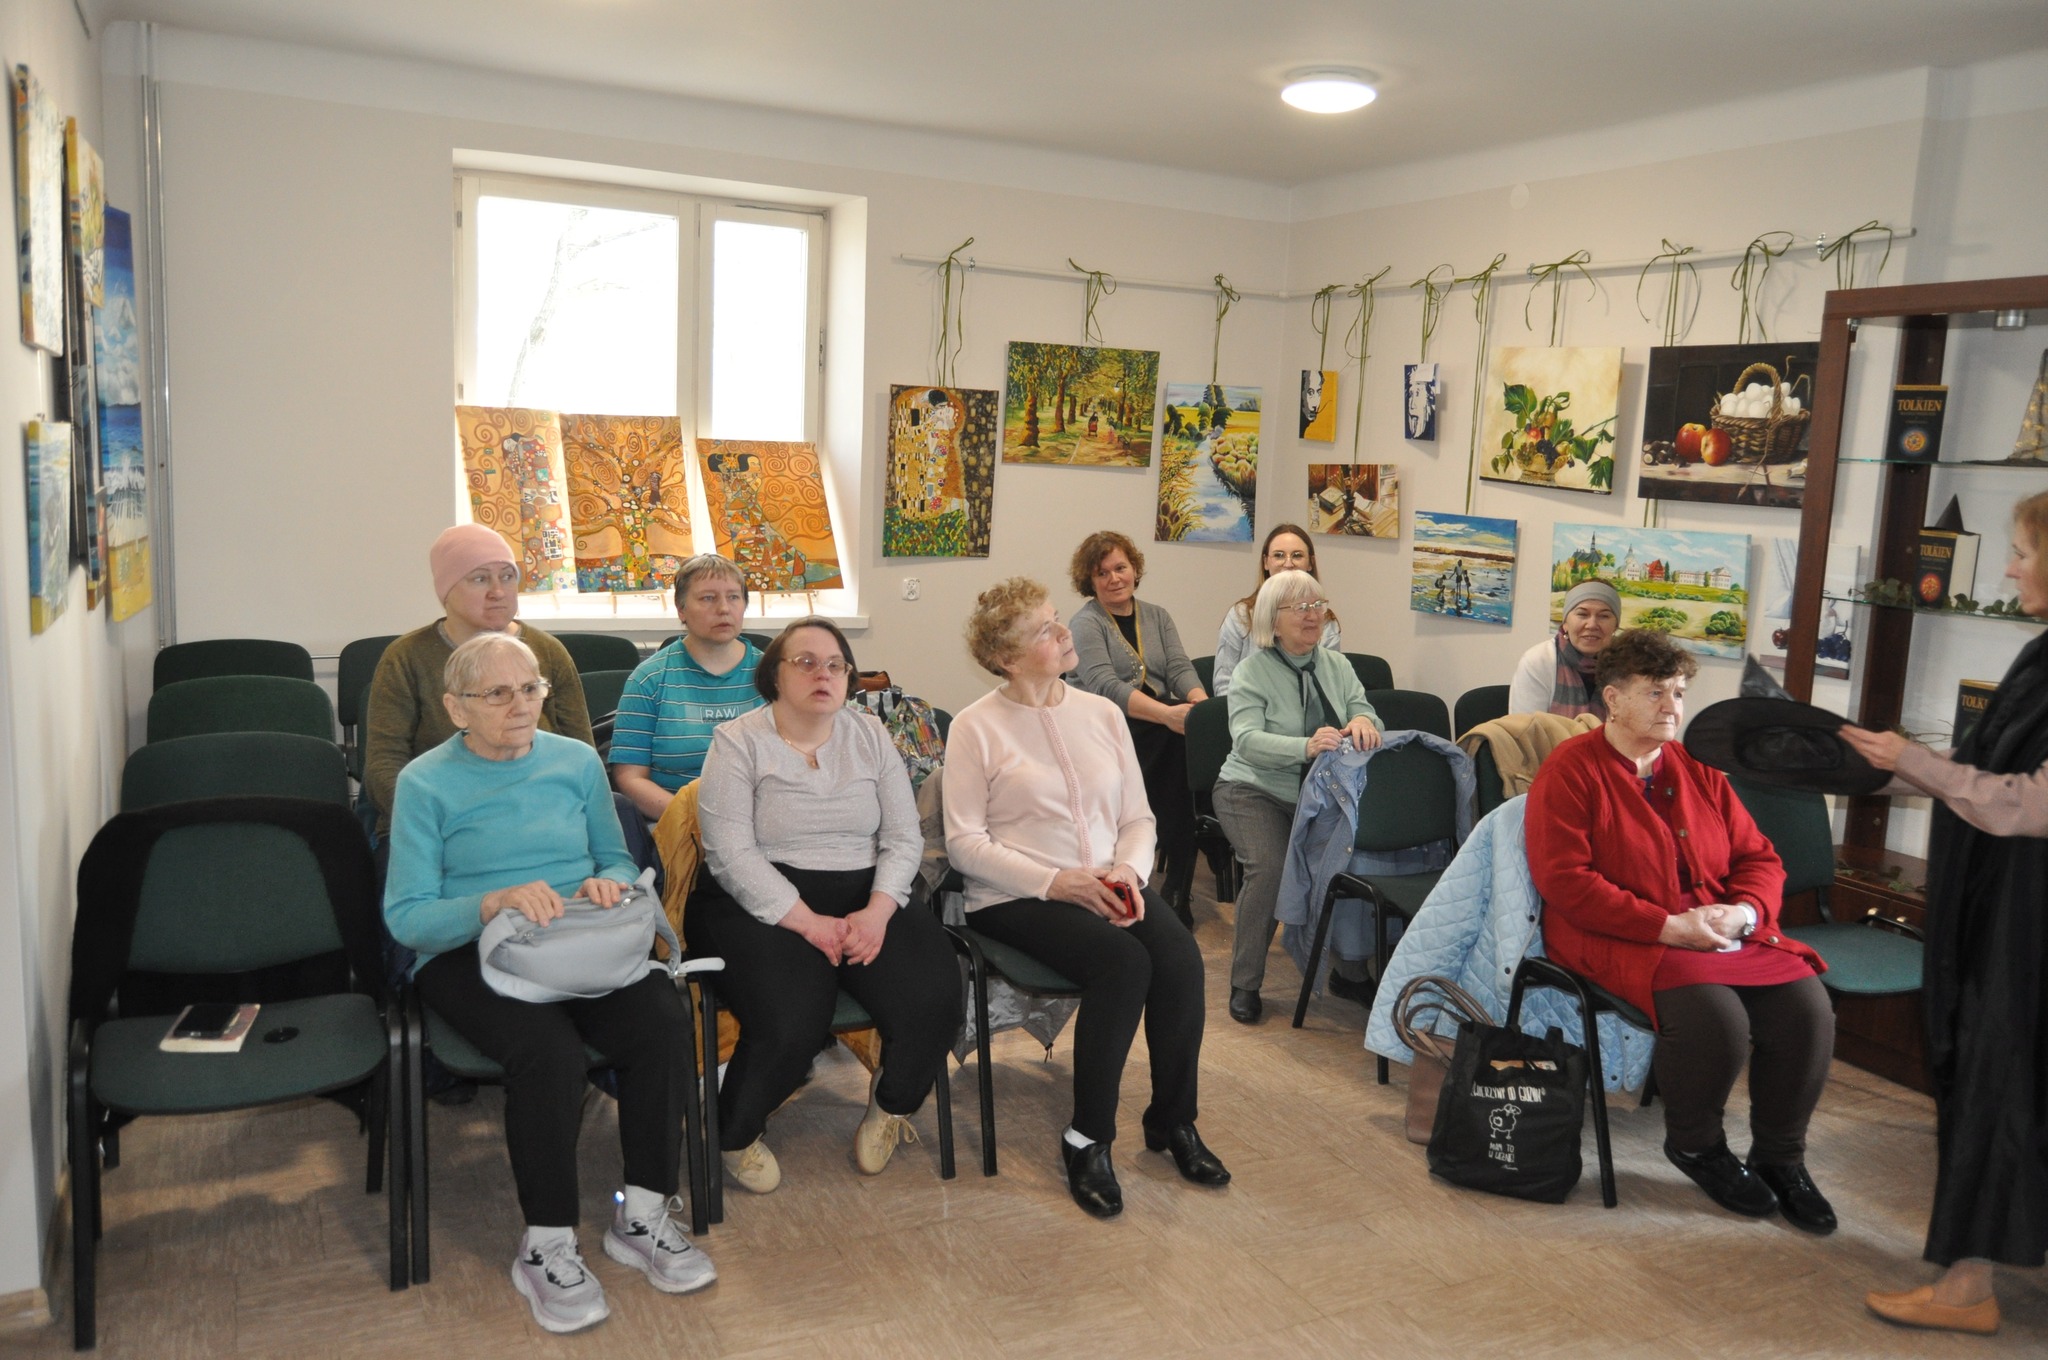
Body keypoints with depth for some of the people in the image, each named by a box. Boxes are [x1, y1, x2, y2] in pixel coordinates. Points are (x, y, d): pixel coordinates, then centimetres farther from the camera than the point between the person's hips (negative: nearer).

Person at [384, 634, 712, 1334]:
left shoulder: (577, 759, 10)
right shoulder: (425, 783, -1)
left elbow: (619, 860, 18)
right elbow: (406, 917, -8)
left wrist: (608, 883, -7)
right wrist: (497, 902, -25)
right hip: (468, 954, -3)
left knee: (664, 1021, -27)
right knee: (551, 1053, -34)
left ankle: (642, 1217, -8)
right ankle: (547, 1247, -14)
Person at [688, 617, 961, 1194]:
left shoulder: (870, 735, 12)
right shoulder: (738, 741, -1)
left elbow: (904, 838, 6)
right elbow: (730, 854, -11)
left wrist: (877, 911, -12)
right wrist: (807, 923, -19)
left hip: (866, 900, 4)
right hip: (761, 904, -4)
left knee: (934, 996, -22)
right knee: (791, 1023, -30)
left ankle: (892, 1103, 11)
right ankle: (736, 1134, 3)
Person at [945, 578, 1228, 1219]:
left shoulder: (1102, 713, 12)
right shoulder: (976, 727, -3)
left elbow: (1138, 817, 14)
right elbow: (964, 842, -8)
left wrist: (1128, 869, -9)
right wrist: (1055, 882, -18)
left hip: (1110, 887, 5)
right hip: (1017, 898, -5)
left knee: (1180, 955, -23)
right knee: (1124, 962, -29)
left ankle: (1172, 1119, -2)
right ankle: (1087, 1140, -13)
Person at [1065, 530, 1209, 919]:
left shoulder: (1157, 617, 20)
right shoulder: (1085, 623, 2)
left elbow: (1180, 668, 6)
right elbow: (1106, 686, -13)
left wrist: (1203, 704, -17)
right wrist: (1166, 714, -27)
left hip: (1163, 727, 5)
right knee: (1180, 737, -33)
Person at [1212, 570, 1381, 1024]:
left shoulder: (1336, 666, 9)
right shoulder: (1254, 670, -7)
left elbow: (1371, 720, 0)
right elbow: (1248, 739, -21)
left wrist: (1362, 722, -26)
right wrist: (1306, 746, -39)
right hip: (1256, 791, -4)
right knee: (1269, 868, -29)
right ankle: (1244, 984, -11)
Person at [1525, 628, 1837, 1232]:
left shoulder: (1698, 771, 15)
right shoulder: (1570, 770, -5)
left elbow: (1759, 858, 17)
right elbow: (1565, 881, -14)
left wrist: (1744, 912, -7)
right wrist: (1668, 926, -18)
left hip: (1720, 930, 6)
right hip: (1615, 940, -6)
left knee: (1807, 1005, -17)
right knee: (1714, 1014, -30)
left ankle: (1780, 1157, 6)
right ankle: (1695, 1144, 1)